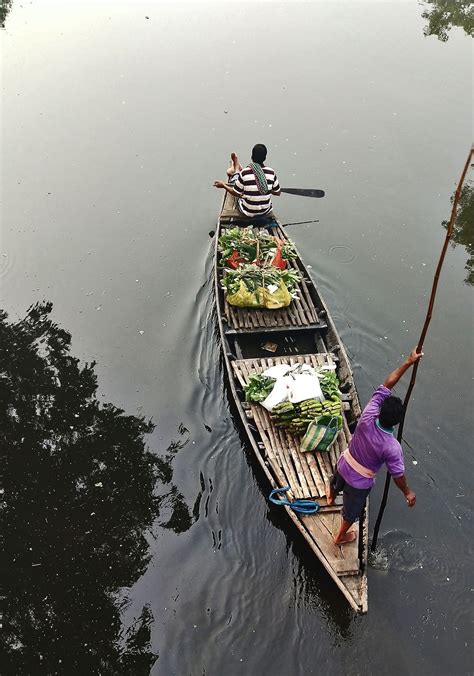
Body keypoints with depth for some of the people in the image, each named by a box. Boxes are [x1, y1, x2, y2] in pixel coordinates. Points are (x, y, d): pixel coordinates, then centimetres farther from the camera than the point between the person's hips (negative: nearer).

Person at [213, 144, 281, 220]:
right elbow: (278, 193, -2)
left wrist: (223, 185, 6)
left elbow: (236, 193, -11)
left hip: (248, 213, -3)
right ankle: (237, 167, 55)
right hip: (266, 212, 3)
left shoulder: (244, 173, -21)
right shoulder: (271, 172, -13)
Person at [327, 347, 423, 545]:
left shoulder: (367, 418, -29)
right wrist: (407, 492, 0)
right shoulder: (392, 447, -38)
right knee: (352, 510, 26)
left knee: (336, 483, 39)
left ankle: (331, 497, 74)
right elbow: (397, 474, -21)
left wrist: (408, 362, -26)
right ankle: (341, 537, 53)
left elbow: (386, 386, -25)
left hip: (343, 465, 4)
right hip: (359, 482, -4)